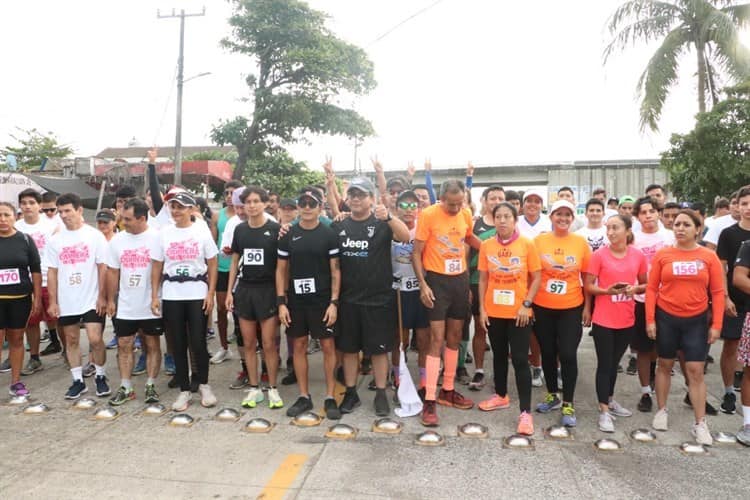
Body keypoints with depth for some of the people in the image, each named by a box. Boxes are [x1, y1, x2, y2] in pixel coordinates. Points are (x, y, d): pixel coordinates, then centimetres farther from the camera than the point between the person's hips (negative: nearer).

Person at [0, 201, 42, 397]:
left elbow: (36, 270, 3)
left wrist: (37, 297, 0)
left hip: (21, 298, 1)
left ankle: (16, 381, 18)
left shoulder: (25, 240, 0)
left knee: (16, 339, 9)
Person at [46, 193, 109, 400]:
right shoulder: (55, 240, 5)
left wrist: (102, 297, -8)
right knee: (71, 340, 10)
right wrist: (52, 302, 3)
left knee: (95, 339, -6)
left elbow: (103, 268, -4)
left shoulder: (95, 236, -4)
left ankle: (100, 377, 14)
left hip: (92, 299, -3)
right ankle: (78, 380, 22)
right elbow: (52, 272, 7)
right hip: (66, 301, 4)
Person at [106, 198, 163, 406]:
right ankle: (125, 388, 20)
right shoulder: (117, 239, 3)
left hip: (151, 305, -4)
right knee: (123, 345, 9)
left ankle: (151, 386, 19)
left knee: (152, 345, 7)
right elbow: (112, 272, 9)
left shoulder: (157, 238, -9)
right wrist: (111, 300, 8)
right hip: (125, 306, 4)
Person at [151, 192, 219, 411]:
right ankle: (184, 390, 19)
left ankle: (204, 384, 21)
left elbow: (212, 265, 0)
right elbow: (157, 266, 8)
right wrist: (154, 296, 2)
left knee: (198, 342, -2)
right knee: (179, 344, 7)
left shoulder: (202, 232, -1)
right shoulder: (164, 233, 5)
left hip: (197, 294, -2)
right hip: (171, 296, 2)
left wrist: (210, 294, -6)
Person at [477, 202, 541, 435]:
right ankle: (501, 396, 36)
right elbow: (483, 280, 5)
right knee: (499, 355, 18)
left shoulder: (527, 245, -6)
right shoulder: (486, 246, 1)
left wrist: (526, 304, -12)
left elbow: (537, 278, -3)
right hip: (494, 312, 3)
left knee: (520, 360, -3)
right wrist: (482, 308, 1)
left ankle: (525, 412, 3)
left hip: (519, 312, -3)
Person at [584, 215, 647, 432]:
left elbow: (645, 284, 11)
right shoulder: (599, 255, -9)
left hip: (626, 319, 3)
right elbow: (588, 286, -7)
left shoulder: (638, 256, -1)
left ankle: (609, 400, 36)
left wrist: (636, 288, -11)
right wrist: (607, 290, -24)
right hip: (603, 320, -3)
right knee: (604, 364, 2)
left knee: (614, 362, 19)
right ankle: (604, 411, 10)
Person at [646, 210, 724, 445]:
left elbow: (717, 292, 0)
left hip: (697, 320, 0)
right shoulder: (662, 255, -3)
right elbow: (651, 289, -2)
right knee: (665, 365, 12)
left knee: (695, 370, 1)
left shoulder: (709, 257, -3)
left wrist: (716, 324, -4)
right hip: (666, 318, 0)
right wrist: (650, 320, -6)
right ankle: (662, 410, 28)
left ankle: (700, 423, 12)